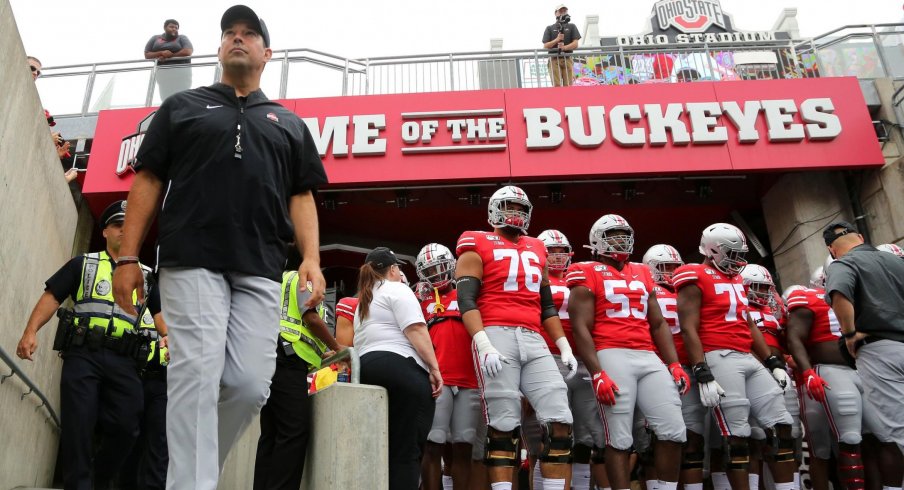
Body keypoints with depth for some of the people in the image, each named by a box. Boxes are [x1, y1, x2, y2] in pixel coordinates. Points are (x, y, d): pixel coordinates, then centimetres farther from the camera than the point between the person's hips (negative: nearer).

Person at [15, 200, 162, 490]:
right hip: (82, 355, -1)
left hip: (123, 360, 2)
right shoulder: (83, 264, 14)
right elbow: (52, 297, 7)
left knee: (125, 427, -3)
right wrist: (31, 331, -8)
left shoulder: (147, 276, 20)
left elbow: (160, 313, 16)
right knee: (78, 427, -5)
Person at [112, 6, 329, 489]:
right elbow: (147, 182, 11)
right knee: (197, 376, -12)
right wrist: (127, 258, 2)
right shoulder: (182, 106, 18)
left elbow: (301, 196, 15)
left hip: (260, 270, 2)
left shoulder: (289, 123, 23)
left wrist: (311, 259, -1)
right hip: (191, 262, -1)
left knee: (250, 385, -5)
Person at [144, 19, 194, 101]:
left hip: (181, 70, -3)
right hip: (163, 71, 3)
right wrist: (161, 53, -6)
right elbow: (147, 55, 12)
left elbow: (187, 51, -8)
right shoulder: (155, 38, 16)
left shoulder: (182, 38, 9)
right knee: (166, 98, -8)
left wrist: (169, 56, -8)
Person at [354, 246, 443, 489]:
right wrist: (434, 368, -13)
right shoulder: (397, 290, 1)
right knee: (408, 449, -9)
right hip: (400, 368, -8)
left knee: (389, 447, 12)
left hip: (367, 368, 9)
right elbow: (416, 329, -11)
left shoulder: (363, 302, 27)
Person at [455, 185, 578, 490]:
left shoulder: (536, 250, 23)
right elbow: (466, 300, -6)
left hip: (534, 341, 6)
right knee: (503, 425, -5)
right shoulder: (478, 247, 6)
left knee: (560, 420, -2)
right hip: (497, 336, -5)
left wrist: (564, 347, 16)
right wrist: (483, 344, -18)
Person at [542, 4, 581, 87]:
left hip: (567, 59, 1)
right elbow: (545, 46, 3)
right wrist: (557, 39, -12)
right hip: (554, 59, -1)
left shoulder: (572, 27, 14)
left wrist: (564, 47, -18)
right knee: (557, 85, -12)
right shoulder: (549, 28, 12)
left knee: (568, 85, -6)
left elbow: (575, 44, 2)